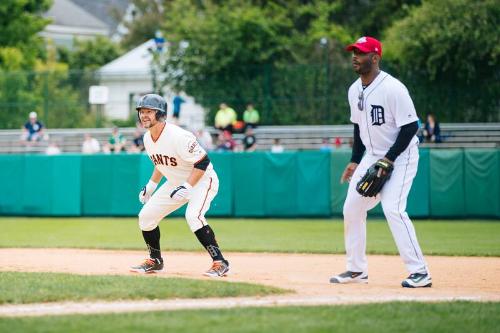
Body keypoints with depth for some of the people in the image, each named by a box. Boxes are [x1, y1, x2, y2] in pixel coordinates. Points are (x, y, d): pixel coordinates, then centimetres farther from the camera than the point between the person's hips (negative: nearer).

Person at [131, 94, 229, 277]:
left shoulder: (178, 136, -29)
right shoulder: (147, 138, -2)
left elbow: (203, 162, -26)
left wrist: (187, 187, -31)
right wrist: (151, 185, 11)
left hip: (201, 180, -9)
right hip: (176, 183, 9)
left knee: (193, 216, -32)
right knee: (146, 216, 5)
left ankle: (220, 262, -24)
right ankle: (155, 261, 24)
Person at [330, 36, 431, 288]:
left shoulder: (393, 88, -21)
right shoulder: (354, 90, 4)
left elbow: (411, 126, -21)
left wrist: (388, 160, -23)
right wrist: (355, 161, 13)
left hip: (400, 155, -8)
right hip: (371, 156, 9)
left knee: (392, 208, -23)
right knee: (351, 208, 7)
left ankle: (420, 272, -19)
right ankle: (357, 269, 20)